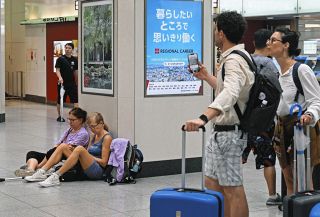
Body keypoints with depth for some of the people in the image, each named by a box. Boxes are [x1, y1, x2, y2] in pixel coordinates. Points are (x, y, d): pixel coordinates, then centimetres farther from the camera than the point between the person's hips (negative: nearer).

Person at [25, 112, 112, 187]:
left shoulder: (107, 138, -4)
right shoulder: (95, 135, 22)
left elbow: (104, 162, -10)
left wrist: (89, 157, -6)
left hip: (98, 171, -8)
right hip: (84, 168, 8)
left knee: (79, 149, -34)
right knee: (63, 147, -5)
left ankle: (56, 177, -37)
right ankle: (42, 172, -18)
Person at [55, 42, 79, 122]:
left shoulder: (75, 60, 6)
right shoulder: (60, 59, -4)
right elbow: (57, 70, -9)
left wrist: (76, 82, 16)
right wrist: (60, 77, -28)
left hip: (72, 83, 2)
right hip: (62, 83, -2)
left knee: (75, 100, -7)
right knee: (60, 101, 9)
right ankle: (59, 116, 23)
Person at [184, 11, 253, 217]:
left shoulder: (234, 61, -21)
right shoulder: (236, 57, 13)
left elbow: (230, 94, -40)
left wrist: (204, 118, -53)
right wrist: (207, 77, 29)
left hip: (228, 133, -11)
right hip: (222, 131, 11)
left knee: (233, 189, -4)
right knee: (212, 183, 17)